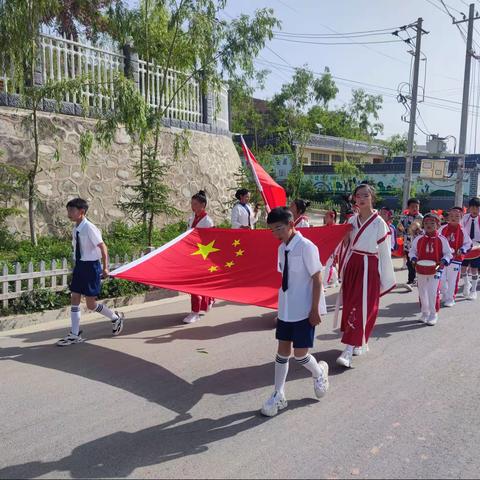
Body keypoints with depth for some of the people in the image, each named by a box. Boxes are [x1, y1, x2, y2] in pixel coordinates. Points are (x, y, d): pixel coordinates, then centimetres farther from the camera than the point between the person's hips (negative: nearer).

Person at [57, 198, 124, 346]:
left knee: (91, 304, 0)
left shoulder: (89, 228, -18)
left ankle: (116, 318, 24)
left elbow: (103, 247, -16)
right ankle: (75, 335, 17)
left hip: (91, 266, -8)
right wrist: (78, 266, 15)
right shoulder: (76, 229, 4)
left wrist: (105, 268, -12)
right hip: (79, 265, 8)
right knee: (74, 299, 7)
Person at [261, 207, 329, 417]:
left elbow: (317, 279, -15)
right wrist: (283, 304, 13)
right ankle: (278, 395, 22)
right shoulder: (282, 248, 4)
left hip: (304, 311, -6)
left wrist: (315, 310, -15)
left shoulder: (306, 247, -17)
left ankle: (319, 372, 32)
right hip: (286, 309, 6)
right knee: (283, 351, 10)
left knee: (300, 354, -1)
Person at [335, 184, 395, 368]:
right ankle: (360, 343, 27)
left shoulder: (379, 223, -8)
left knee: (360, 307, -8)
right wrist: (343, 269, 10)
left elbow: (384, 252, -6)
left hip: (369, 268, -6)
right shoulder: (352, 220, 7)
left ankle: (349, 350, -10)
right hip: (352, 265, 6)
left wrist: (386, 279, -5)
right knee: (350, 304, 10)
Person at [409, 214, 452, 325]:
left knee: (433, 293, -5)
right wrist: (413, 259, -7)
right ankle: (425, 313, 27)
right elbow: (413, 251, 11)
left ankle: (433, 315, 9)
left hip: (435, 271, -3)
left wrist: (443, 261, -16)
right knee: (422, 292, 11)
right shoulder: (418, 239, 2)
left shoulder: (442, 240, -4)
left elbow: (448, 253, 1)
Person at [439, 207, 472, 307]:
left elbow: (468, 243, 3)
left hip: (455, 258, -2)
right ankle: (445, 295, 28)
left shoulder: (462, 231, -2)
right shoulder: (442, 229, 1)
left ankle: (450, 299, 14)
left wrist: (462, 250, -13)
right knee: (441, 278, 6)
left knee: (452, 280, 2)